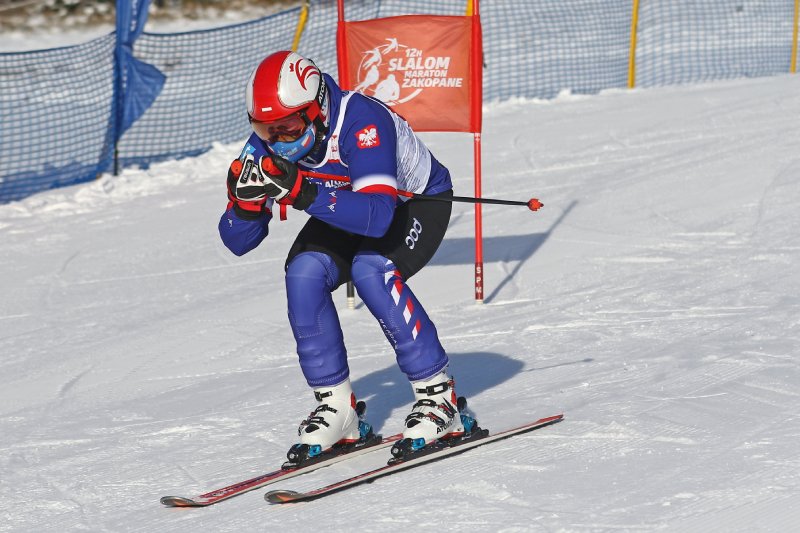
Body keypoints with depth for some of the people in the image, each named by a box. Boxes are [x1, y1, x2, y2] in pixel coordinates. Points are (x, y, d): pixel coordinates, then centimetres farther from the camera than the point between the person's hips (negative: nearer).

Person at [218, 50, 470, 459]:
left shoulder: (362, 122, -37)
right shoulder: (266, 146, -19)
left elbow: (378, 215, -49)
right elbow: (238, 242, -15)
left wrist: (302, 193, -57)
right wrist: (246, 199, -36)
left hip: (417, 201, -5)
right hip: (347, 211, 6)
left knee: (371, 269, -32)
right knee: (304, 273, -22)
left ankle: (438, 395, -20)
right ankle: (335, 406, -9)